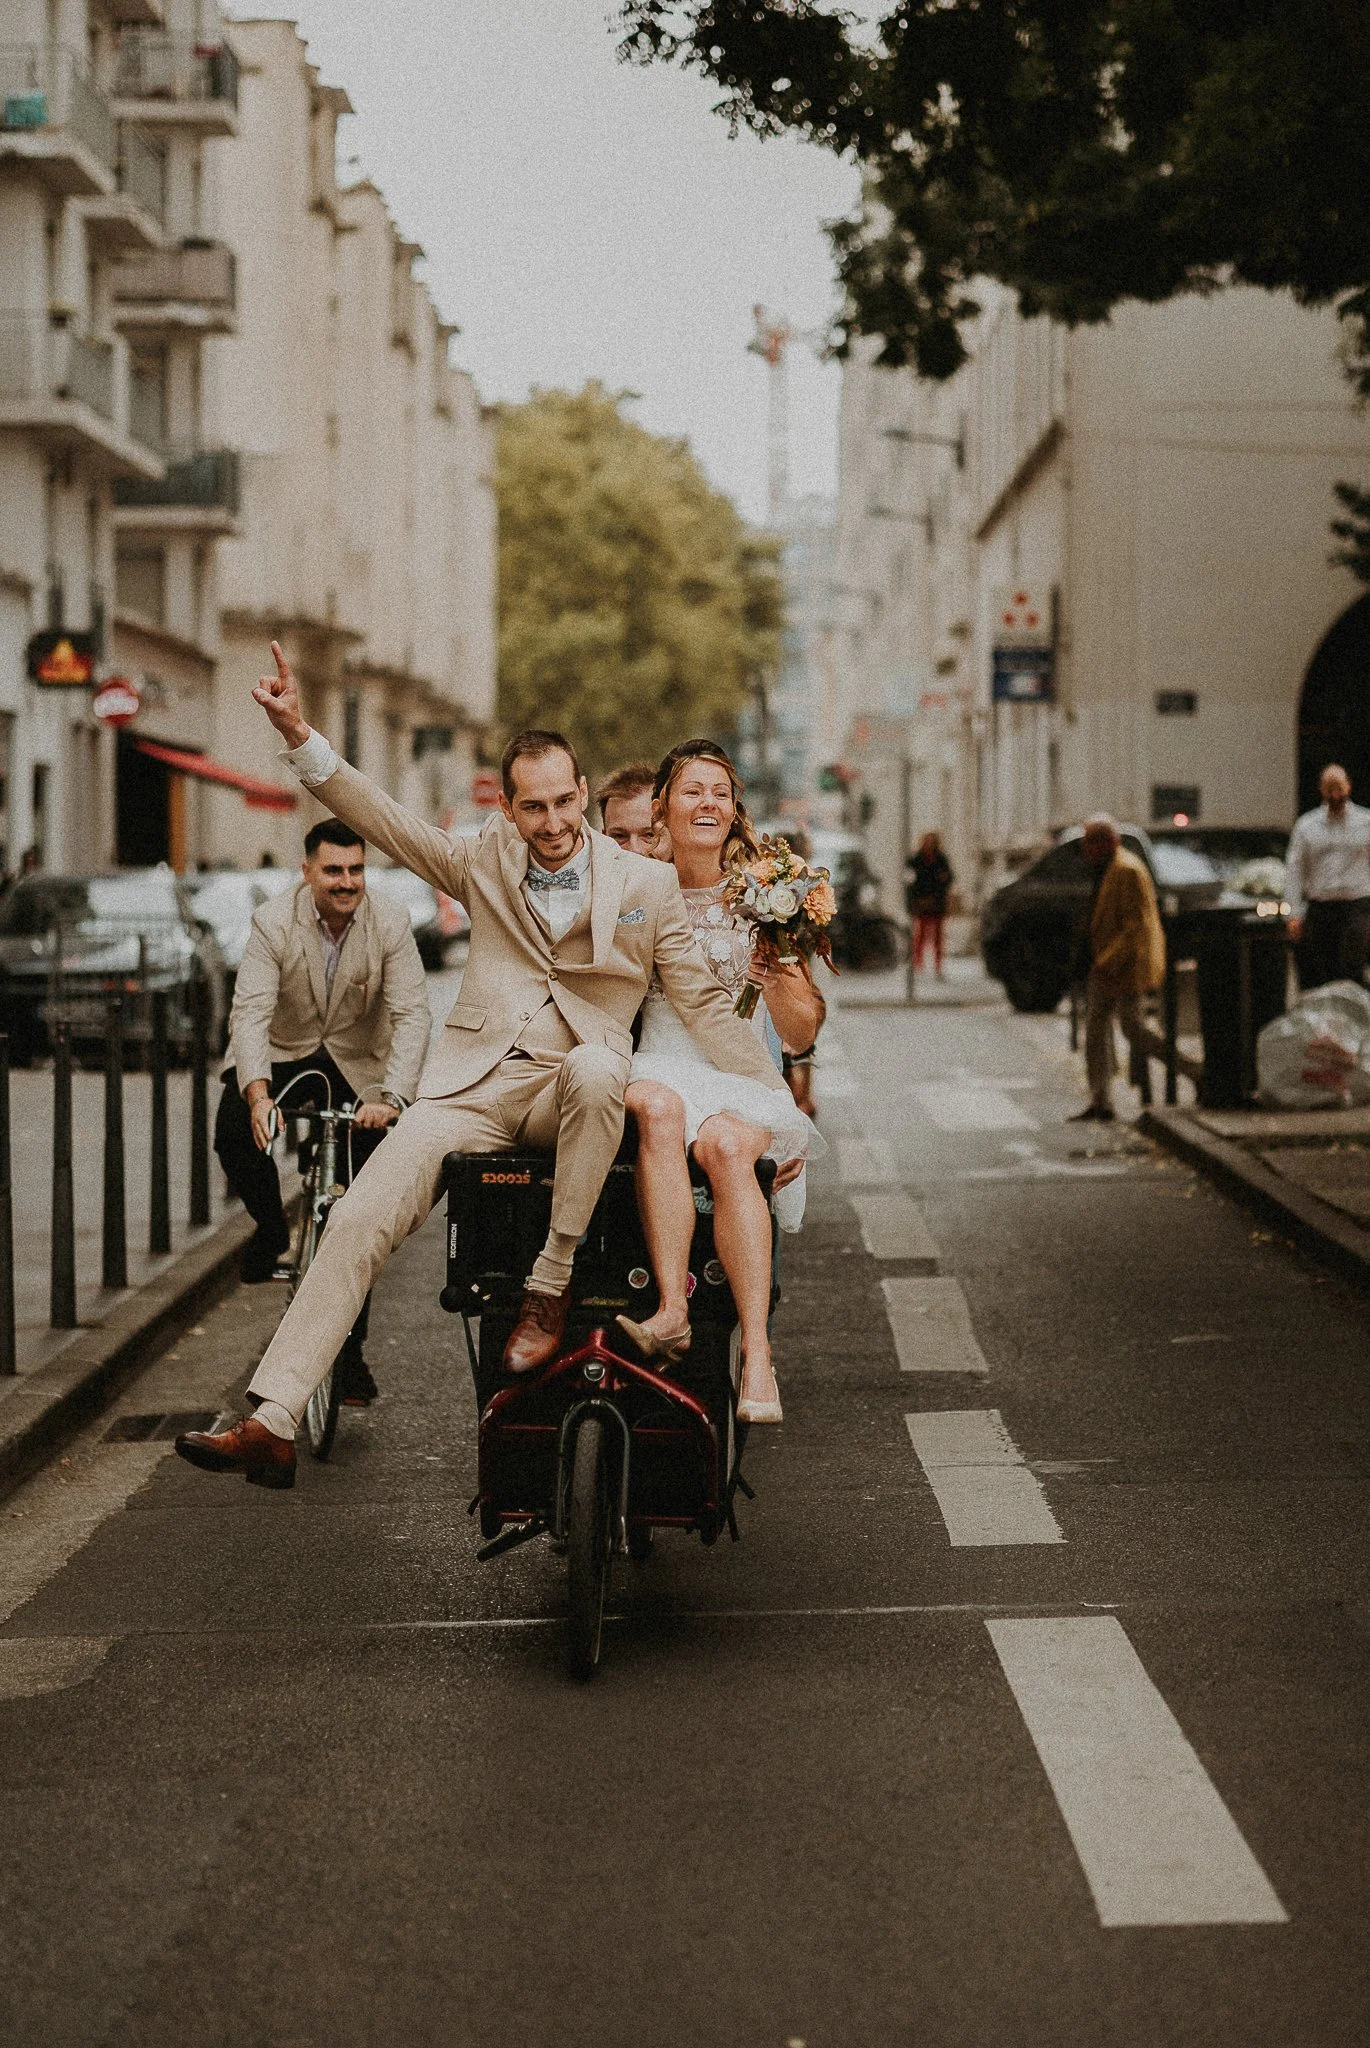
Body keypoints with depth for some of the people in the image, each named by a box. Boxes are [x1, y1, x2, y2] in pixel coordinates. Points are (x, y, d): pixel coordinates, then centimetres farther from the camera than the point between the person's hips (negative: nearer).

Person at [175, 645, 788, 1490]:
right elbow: (384, 818, 11)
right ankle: (272, 1424, -23)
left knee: (598, 1067, -39)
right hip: (473, 1087, 2)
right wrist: (301, 738, 0)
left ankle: (551, 1288, -27)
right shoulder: (483, 864, 15)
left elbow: (704, 1001, 9)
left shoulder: (649, 884, 8)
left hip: (571, 1092, -2)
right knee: (360, 1219, -18)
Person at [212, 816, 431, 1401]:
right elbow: (250, 1012, -26)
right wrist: (257, 1093, -43)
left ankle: (349, 1347, 7)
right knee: (233, 1133, -30)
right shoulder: (274, 923, -17)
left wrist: (391, 1097, -37)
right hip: (282, 1054, 0)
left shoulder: (391, 924, -15)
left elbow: (412, 1014, -21)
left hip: (358, 1065, 0)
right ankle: (271, 1229, 1)